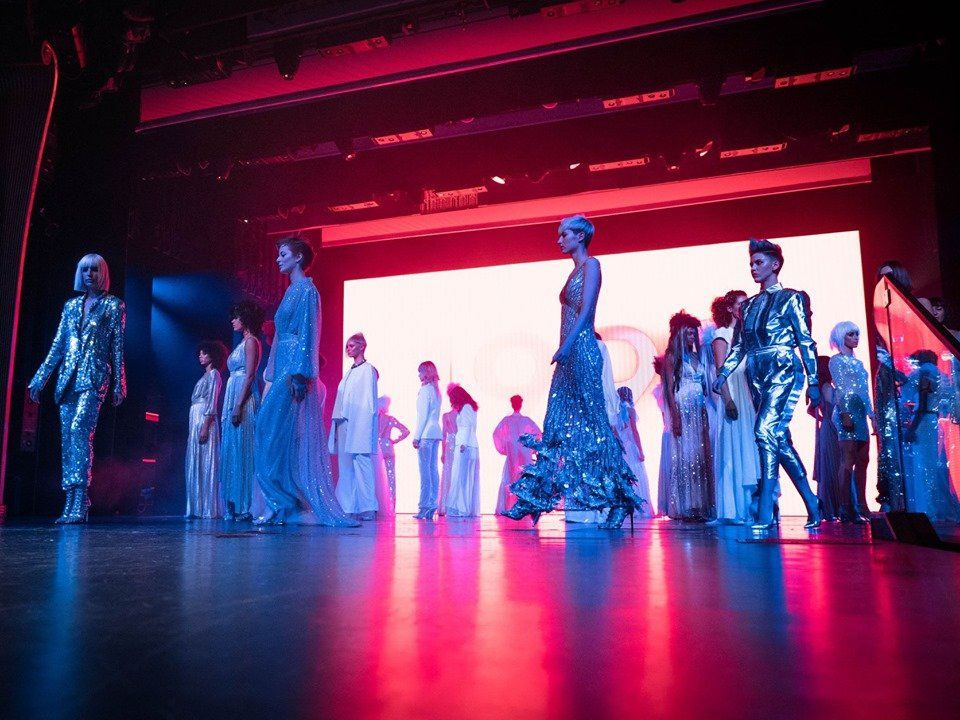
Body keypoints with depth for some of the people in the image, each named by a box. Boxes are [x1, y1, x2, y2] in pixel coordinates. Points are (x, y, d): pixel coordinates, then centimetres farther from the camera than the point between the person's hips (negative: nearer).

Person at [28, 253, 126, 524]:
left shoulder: (113, 305, 6)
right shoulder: (71, 305, 19)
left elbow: (117, 347, 2)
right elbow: (57, 346, 17)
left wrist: (118, 384, -4)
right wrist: (39, 379, 12)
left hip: (93, 377, -6)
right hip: (68, 379, 6)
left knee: (78, 427, -22)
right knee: (68, 437, 2)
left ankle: (78, 505, -24)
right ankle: (72, 505, 6)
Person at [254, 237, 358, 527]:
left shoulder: (306, 290, -6)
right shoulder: (292, 291, 21)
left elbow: (308, 335, -15)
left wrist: (299, 374, -22)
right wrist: (272, 373, 18)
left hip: (295, 370, -9)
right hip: (283, 371, 9)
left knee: (277, 433, -11)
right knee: (287, 439, 6)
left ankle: (281, 504, -7)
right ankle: (281, 504, 8)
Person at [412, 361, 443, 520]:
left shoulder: (425, 389, -7)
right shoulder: (436, 390, 17)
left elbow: (422, 415, -12)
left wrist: (416, 436, -11)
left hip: (426, 434, -9)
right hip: (436, 433, 9)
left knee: (425, 471, -9)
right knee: (433, 470, 7)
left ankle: (424, 507, -10)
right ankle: (432, 505, 8)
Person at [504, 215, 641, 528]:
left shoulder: (591, 264, -2)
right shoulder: (576, 270, 23)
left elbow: (586, 309, -15)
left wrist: (566, 346, -23)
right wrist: (563, 350, 15)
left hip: (581, 350, -9)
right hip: (569, 354, 9)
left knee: (592, 421, -8)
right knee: (557, 422, 6)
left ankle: (620, 498, -2)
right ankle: (535, 498, 9)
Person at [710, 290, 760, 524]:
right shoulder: (722, 334, 0)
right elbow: (720, 370, -10)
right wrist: (728, 399, -20)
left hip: (750, 398, 7)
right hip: (733, 397, -7)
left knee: (750, 451, 5)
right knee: (735, 451, -7)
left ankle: (752, 508, 9)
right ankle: (734, 510, -3)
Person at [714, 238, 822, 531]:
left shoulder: (791, 298, 3)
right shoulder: (749, 304, 19)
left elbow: (806, 341, -2)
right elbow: (739, 345, 18)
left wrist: (813, 381, -7)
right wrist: (723, 374, 7)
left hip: (783, 371, -7)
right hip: (758, 376, 7)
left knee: (766, 430, -23)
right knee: (779, 439, 6)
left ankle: (765, 514, -25)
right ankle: (812, 508, 16)